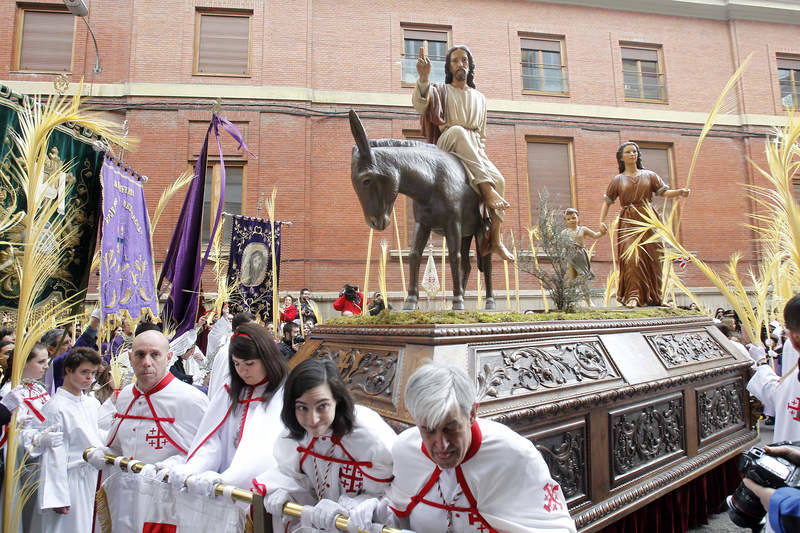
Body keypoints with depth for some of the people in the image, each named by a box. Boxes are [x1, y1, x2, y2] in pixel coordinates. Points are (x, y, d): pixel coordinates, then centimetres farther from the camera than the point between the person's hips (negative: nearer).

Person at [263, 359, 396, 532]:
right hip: (315, 518, 4)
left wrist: (343, 507, -26)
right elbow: (295, 475, 7)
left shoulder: (372, 438, -26)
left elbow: (383, 495, -15)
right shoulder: (294, 433, -10)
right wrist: (283, 491, -12)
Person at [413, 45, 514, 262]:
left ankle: (494, 239, -24)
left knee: (498, 179, -26)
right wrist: (423, 79, -26)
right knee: (457, 131, -38)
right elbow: (419, 105, -8)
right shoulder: (441, 92, 15)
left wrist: (481, 154, 6)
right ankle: (487, 190, -47)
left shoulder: (479, 98, 25)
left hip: (475, 153, 3)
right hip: (447, 146, -3)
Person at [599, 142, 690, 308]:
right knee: (632, 257, -15)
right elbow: (607, 201, 12)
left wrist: (679, 192, -13)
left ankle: (653, 297, 7)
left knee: (652, 258, -1)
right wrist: (602, 221, -1)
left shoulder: (649, 175, 15)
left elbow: (664, 192, 7)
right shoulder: (618, 179, 13)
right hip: (628, 222, -2)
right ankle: (633, 296, -17)